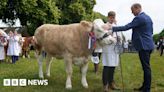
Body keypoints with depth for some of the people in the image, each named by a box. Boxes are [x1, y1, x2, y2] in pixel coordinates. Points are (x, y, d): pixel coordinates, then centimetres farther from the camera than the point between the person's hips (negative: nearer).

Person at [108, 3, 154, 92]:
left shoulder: (139, 18, -15)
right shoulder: (148, 17, 14)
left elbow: (126, 27, -17)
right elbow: (151, 31, 21)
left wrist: (113, 28, -12)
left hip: (143, 45, -9)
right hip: (148, 45, 10)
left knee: (146, 67, -4)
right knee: (146, 67, 14)